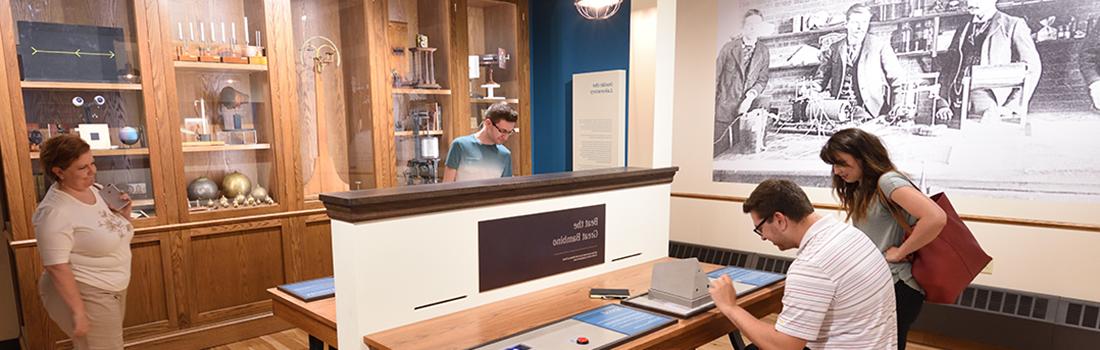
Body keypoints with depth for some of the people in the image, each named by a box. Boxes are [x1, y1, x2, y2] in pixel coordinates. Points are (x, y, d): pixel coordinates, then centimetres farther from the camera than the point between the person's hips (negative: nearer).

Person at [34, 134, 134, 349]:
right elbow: (57, 267, -23)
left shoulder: (93, 190, 4)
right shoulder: (55, 212, -21)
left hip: (113, 290, 8)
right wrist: (78, 311, -23)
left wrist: (124, 213, -2)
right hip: (85, 296, -8)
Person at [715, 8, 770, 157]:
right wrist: (711, 105, -1)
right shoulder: (729, 48, 1)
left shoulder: (763, 51, 8)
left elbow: (762, 79, 6)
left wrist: (751, 96, -13)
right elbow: (716, 76, 3)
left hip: (747, 108, 2)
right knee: (719, 151, -3)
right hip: (725, 108, -2)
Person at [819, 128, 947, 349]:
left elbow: (936, 218, -26)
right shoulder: (860, 190, 16)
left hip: (897, 288, -8)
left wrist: (899, 252, -17)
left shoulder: (886, 181, -13)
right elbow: (865, 240, 10)